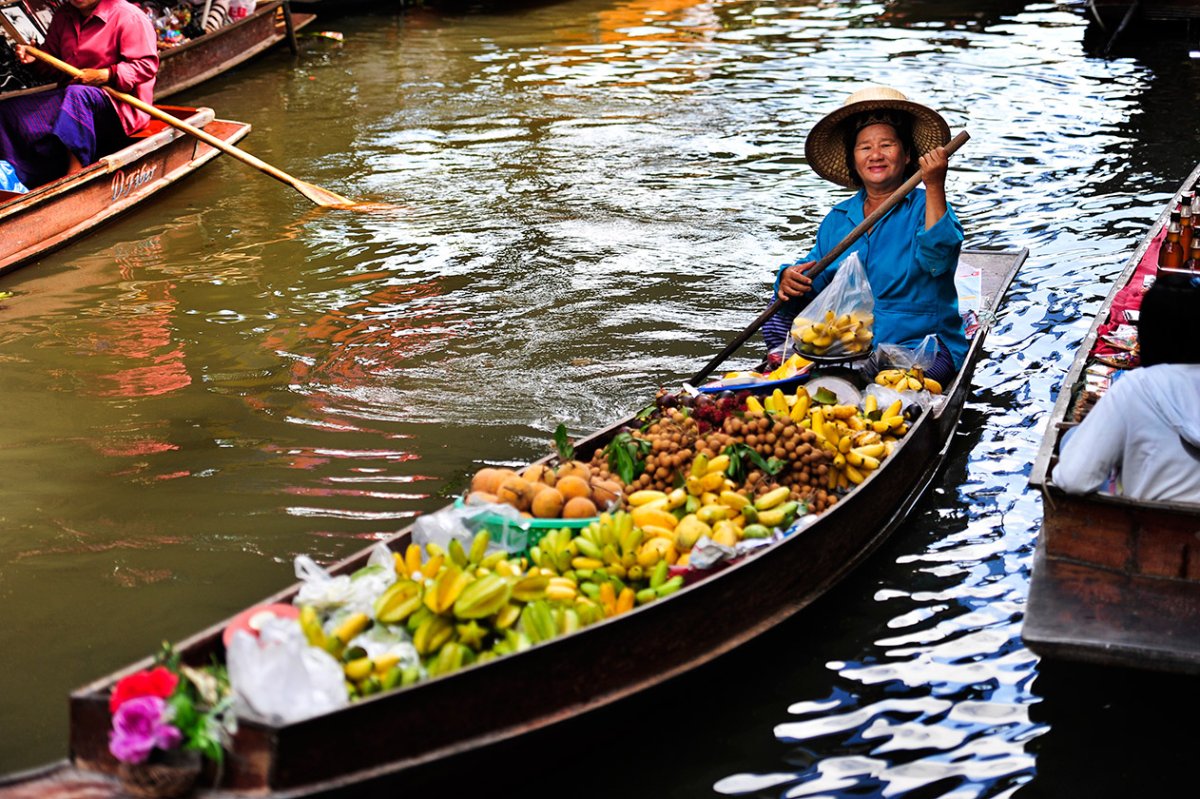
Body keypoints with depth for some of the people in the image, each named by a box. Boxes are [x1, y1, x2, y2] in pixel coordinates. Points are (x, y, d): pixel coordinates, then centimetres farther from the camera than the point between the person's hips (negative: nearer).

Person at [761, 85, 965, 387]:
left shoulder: (926, 206, 0)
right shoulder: (837, 219, 14)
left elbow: (938, 258, -20)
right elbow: (815, 277, 9)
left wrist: (935, 187, -27)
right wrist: (791, 279, -14)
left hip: (918, 344, -5)